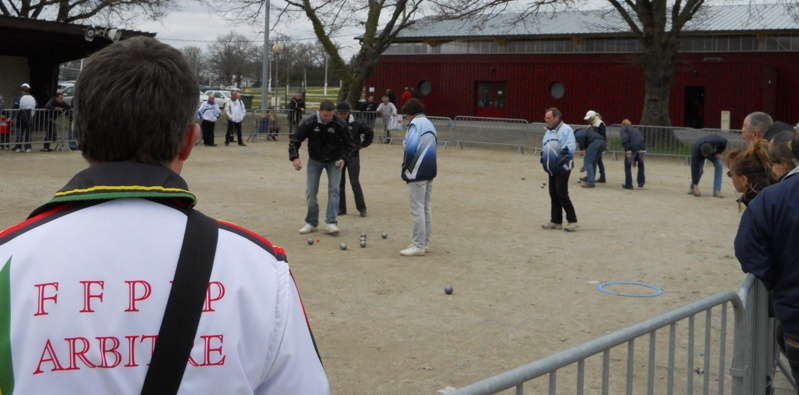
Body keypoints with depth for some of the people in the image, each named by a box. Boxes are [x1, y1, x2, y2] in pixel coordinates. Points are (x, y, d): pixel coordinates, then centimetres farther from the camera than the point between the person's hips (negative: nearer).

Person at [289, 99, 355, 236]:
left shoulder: (340, 124, -21)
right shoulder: (309, 123, -21)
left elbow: (349, 143, -6)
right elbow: (295, 140, -11)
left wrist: (343, 158, -20)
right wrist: (294, 157, -25)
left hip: (334, 161, -1)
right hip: (314, 160, 1)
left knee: (334, 190, -11)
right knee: (310, 192, 0)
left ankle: (331, 223, -7)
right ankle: (311, 223, 13)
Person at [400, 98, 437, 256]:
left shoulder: (416, 123, -11)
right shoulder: (429, 124, 16)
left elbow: (410, 148, -22)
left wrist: (406, 167, -11)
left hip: (417, 172, -9)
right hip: (430, 171, 9)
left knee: (417, 209, -5)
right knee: (427, 208, 14)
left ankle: (418, 246, -3)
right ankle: (424, 242, 21)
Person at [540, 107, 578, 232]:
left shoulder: (566, 130, -12)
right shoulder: (549, 131, 16)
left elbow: (570, 148, -21)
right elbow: (545, 148, 23)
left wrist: (562, 159, -28)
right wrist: (544, 158, 7)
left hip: (562, 169, -8)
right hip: (552, 169, 9)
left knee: (562, 194, -10)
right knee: (553, 195, 10)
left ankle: (572, 221, -2)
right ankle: (556, 221, 17)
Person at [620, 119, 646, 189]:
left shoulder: (624, 129, 17)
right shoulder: (636, 130, 36)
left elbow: (625, 139, -7)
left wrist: (627, 149, -16)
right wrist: (635, 160, 40)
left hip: (632, 148, -5)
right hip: (642, 148, 5)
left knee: (627, 166, 13)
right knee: (641, 165, 28)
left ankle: (628, 185, 13)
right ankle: (641, 183, 26)